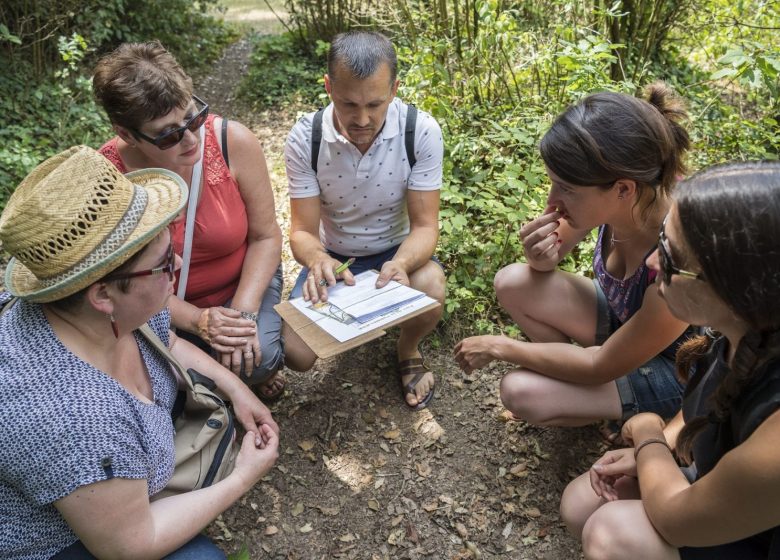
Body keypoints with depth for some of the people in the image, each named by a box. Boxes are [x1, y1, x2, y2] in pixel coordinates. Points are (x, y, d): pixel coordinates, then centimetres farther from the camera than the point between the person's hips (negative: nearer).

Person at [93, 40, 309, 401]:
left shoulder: (234, 142, -22)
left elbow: (266, 236, -11)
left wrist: (244, 312, -22)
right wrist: (197, 321, -23)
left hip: (244, 281, 0)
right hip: (166, 306, 1)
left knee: (258, 359, -26)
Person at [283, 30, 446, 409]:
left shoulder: (422, 132, -21)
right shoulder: (305, 139, -19)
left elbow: (425, 225, -18)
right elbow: (303, 232, -15)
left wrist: (400, 264, -41)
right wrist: (318, 260, -41)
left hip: (397, 252, -1)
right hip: (332, 257, 1)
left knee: (430, 288, -35)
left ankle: (408, 350, 3)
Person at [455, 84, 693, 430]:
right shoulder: (617, 199, -22)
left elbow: (601, 367, -27)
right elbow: (550, 260, -3)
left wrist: (498, 346, -19)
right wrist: (540, 256, -28)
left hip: (669, 366, -5)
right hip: (620, 315, 6)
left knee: (521, 392, -21)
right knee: (512, 283, -13)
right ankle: (571, 371, 8)